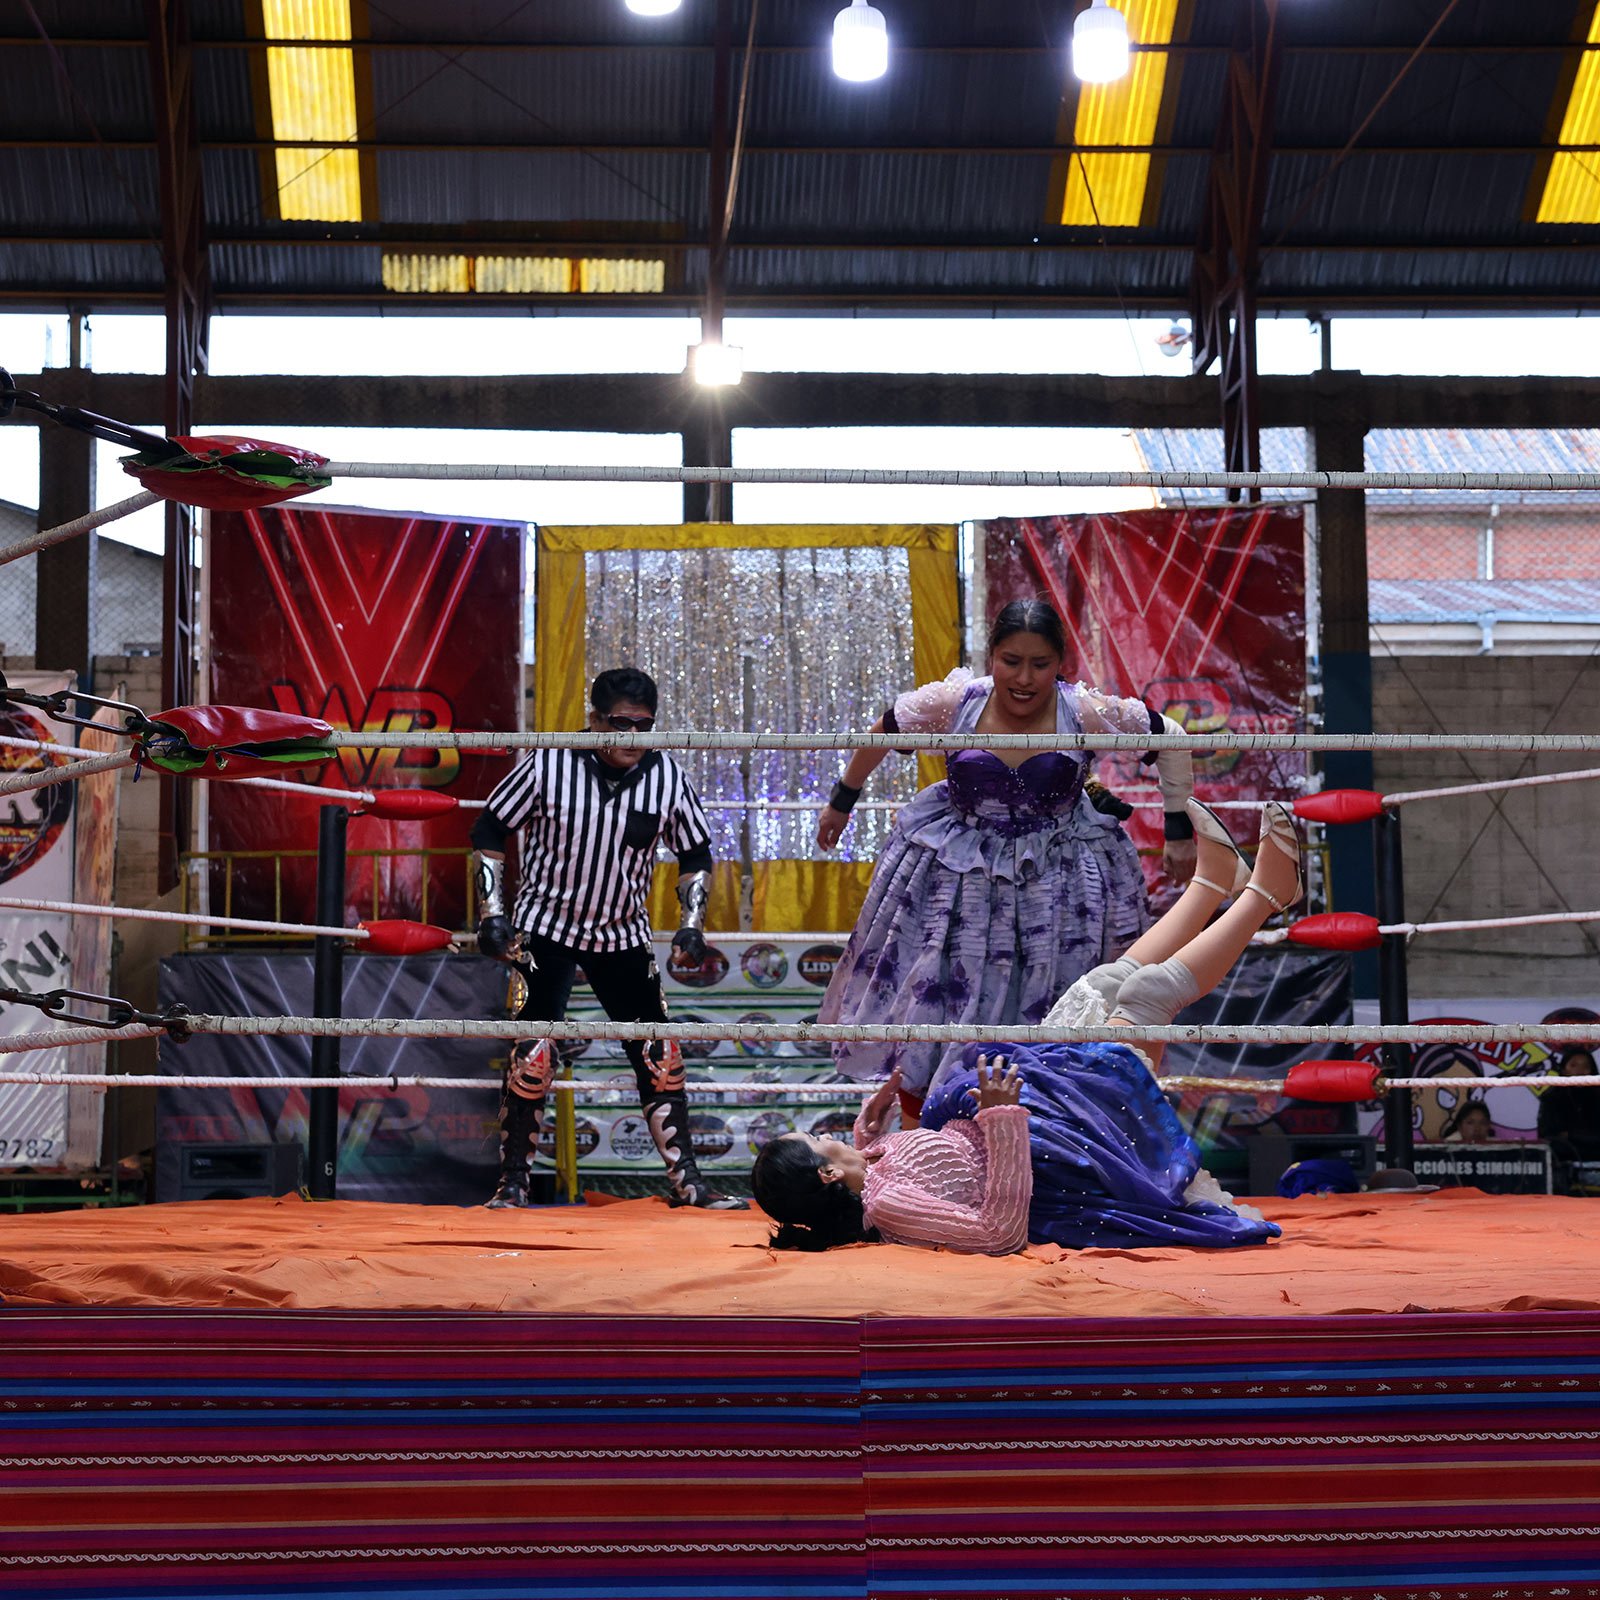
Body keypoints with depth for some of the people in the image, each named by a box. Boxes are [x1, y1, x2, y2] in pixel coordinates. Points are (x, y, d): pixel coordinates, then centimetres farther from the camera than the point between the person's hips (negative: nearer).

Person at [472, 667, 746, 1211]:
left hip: (624, 936, 3)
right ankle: (513, 1182, 7)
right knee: (532, 1057, -8)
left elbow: (695, 855, 8)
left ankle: (687, 1182, 11)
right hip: (546, 926, -3)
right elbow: (490, 831, -3)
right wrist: (493, 915, -9)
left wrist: (692, 924, -3)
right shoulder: (547, 765, -13)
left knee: (661, 1057, 0)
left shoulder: (668, 778, -6)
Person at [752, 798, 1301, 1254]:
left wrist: (870, 1122, 3)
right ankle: (1265, 891, 23)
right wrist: (1002, 1120, -48)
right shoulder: (886, 1203, -35)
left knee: (1104, 984, 13)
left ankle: (1216, 878, 34)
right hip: (1080, 1150, -8)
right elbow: (1001, 1232, -44)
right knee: (1148, 991, 0)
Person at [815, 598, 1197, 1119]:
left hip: (1057, 876, -1)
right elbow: (881, 733, 5)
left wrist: (1180, 833, 0)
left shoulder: (1088, 713, -16)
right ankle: (915, 1128, 29)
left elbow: (1170, 739, -2)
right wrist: (842, 801, 17)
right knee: (930, 996, 8)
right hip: (954, 870, 1)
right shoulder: (951, 703, -13)